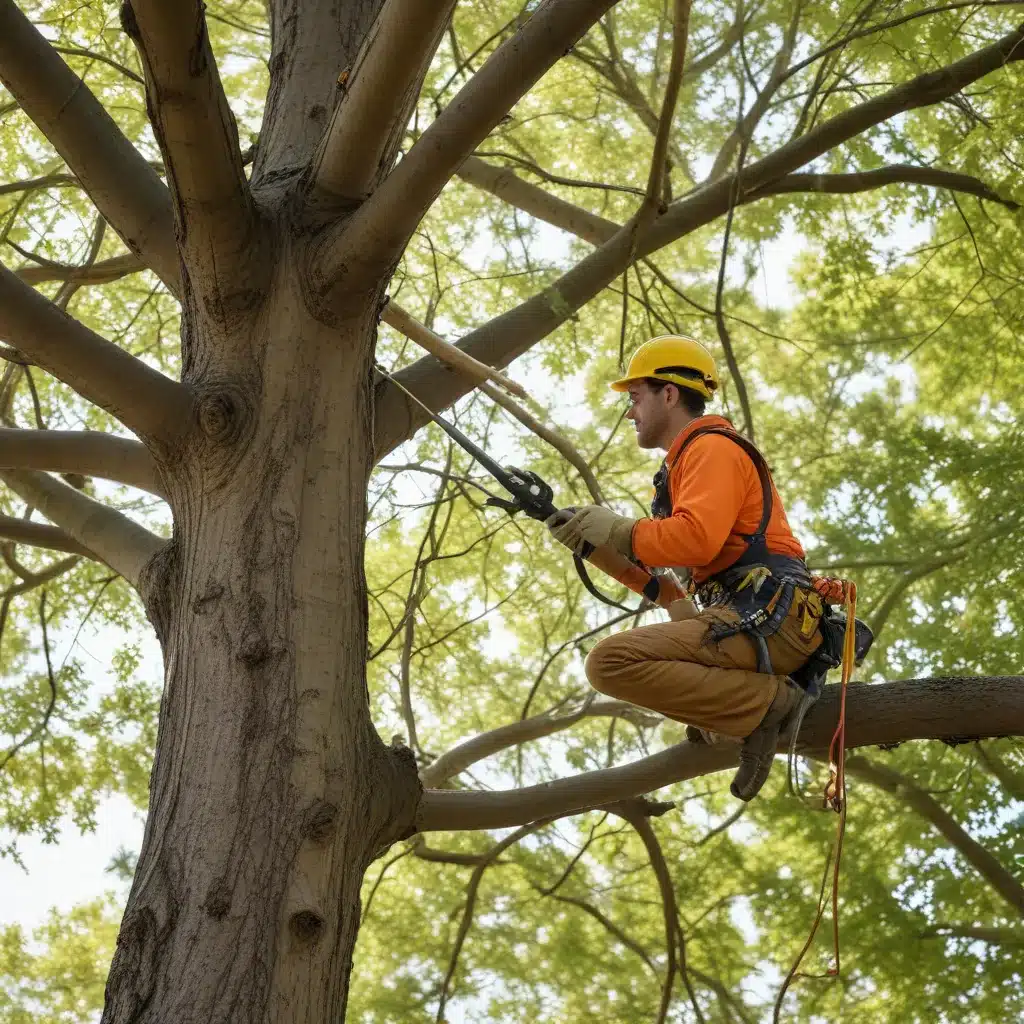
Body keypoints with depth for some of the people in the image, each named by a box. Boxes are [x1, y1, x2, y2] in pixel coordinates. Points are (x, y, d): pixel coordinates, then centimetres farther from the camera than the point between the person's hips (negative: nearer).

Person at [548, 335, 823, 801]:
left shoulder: (713, 448, -3)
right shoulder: (687, 462, 28)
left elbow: (696, 538, -22)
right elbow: (660, 581, 24)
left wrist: (619, 530, -8)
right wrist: (592, 542, 13)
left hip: (765, 622, -11)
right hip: (753, 623, 11)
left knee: (610, 662, -22)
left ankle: (767, 702, -20)